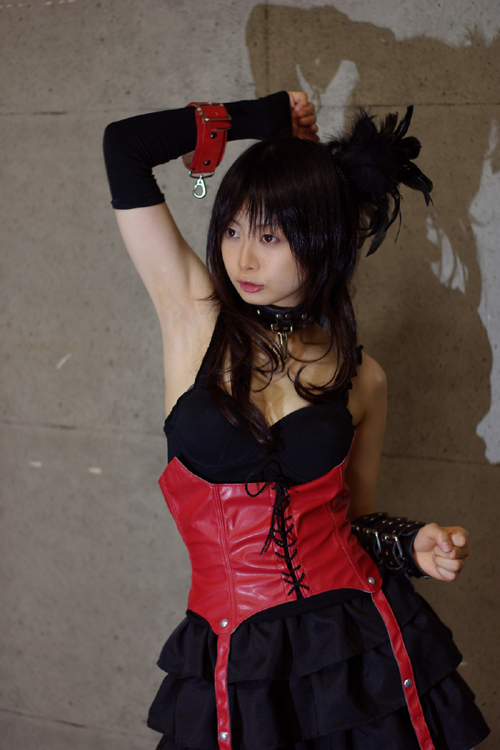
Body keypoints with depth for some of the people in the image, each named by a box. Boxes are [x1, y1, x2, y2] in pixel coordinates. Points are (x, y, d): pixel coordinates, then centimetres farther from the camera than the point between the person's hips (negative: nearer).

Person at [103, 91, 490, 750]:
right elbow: (126, 147, -7)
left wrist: (412, 545, -7)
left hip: (359, 645, 1)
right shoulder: (195, 317, -3)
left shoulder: (360, 378, 2)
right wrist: (265, 118, 3)